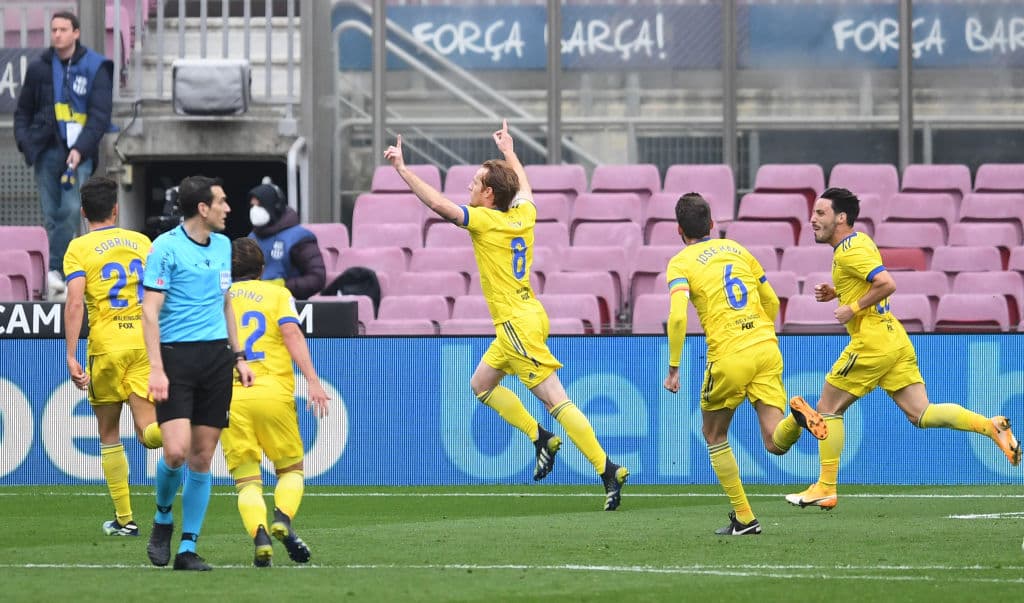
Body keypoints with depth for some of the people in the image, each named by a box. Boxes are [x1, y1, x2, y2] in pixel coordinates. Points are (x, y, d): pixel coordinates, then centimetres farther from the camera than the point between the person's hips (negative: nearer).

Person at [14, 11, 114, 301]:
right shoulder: (39, 68, 10)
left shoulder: (95, 68, 1)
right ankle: (58, 276, 5)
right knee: (51, 215, 2)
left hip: (78, 153, -3)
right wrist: (24, 141, 2)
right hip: (47, 152, 3)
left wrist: (81, 149, -14)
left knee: (71, 210, -16)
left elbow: (100, 113, -4)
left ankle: (56, 270, -15)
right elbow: (24, 110, 19)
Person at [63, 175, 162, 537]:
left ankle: (124, 519, 13)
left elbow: (75, 303, -14)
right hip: (145, 343, 2)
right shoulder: (141, 242, 10)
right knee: (147, 432, -2)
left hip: (106, 346, -2)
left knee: (109, 435, 12)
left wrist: (71, 357, -16)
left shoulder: (79, 249, -2)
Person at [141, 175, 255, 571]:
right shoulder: (166, 247, -7)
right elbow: (150, 311, -10)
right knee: (176, 451, -16)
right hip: (176, 356, -6)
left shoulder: (222, 245, 14)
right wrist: (156, 369, -17)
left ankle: (188, 548, 8)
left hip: (216, 357, 6)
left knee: (202, 457, 3)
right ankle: (163, 519, 12)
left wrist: (238, 355, 19)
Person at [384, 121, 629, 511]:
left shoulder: (486, 220, -15)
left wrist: (402, 169, -16)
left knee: (555, 399, -10)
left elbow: (439, 205, -23)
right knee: (481, 384, 20)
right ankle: (541, 438, 16)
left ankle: (608, 470, -13)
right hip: (519, 321, 9)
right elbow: (524, 187, 31)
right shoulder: (523, 214, 7)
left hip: (519, 323, -9)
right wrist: (509, 152, 45)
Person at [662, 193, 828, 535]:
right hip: (766, 347, 4)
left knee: (714, 436, 20)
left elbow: (678, 316, -14)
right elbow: (772, 303, 22)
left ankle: (744, 518, 16)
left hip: (728, 358, -4)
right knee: (775, 444, -1)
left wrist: (673, 369, -9)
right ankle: (796, 417, -35)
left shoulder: (681, 263, 2)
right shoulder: (737, 250, 18)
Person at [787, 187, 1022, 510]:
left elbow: (887, 284, -25)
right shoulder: (859, 241, 16)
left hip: (872, 343, -10)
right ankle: (990, 426, -12)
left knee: (827, 409, 3)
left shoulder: (849, 251, -14)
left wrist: (853, 308, -16)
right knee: (921, 415, 3)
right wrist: (835, 293, 14)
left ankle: (825, 489, 6)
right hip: (895, 339, 10)